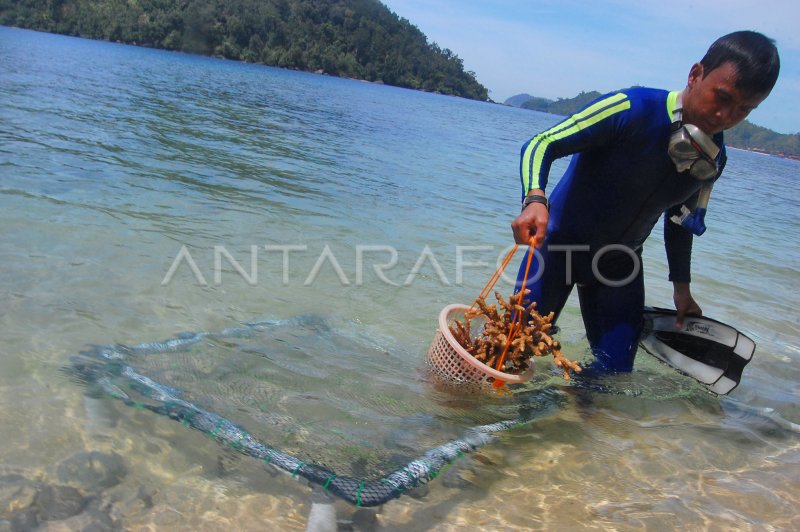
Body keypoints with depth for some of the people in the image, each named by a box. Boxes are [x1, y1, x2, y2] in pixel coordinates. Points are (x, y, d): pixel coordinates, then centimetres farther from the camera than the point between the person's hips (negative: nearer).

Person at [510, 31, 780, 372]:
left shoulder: (714, 161, -2)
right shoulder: (633, 109, -22)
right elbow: (543, 143, -25)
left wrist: (681, 286, 13)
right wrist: (535, 200, -43)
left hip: (619, 265, 5)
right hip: (560, 243, -5)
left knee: (616, 371, 1)